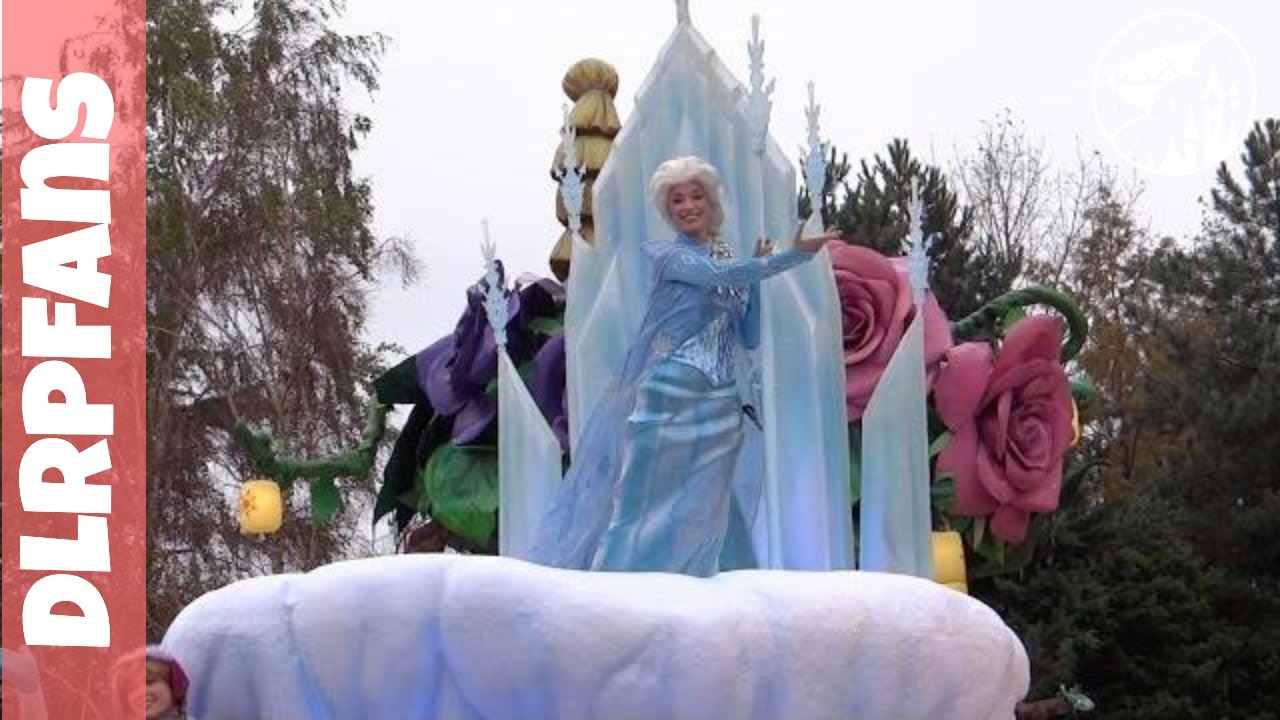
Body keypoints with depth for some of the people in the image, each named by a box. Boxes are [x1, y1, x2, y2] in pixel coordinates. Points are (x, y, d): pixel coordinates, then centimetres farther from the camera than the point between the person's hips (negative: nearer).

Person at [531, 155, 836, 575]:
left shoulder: (731, 261, 15)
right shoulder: (667, 256, -2)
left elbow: (750, 339, 14)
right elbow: (720, 276, -20)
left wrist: (755, 274, 4)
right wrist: (793, 256, -25)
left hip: (721, 404, 5)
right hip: (669, 397, -5)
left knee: (700, 516, 5)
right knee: (647, 503, -4)